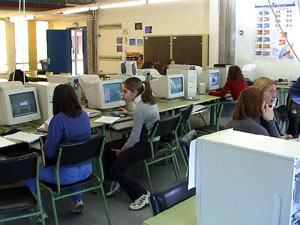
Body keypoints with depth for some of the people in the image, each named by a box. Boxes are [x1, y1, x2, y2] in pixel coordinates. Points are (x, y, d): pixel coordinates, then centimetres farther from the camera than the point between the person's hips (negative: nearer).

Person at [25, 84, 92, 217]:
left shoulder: (58, 119, -21)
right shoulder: (84, 115, -1)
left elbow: (49, 153, -16)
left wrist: (49, 132, 0)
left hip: (68, 174, -6)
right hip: (86, 169, 6)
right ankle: (78, 201, 33)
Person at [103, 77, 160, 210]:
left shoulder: (140, 108, -24)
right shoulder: (147, 100, 4)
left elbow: (135, 137, -21)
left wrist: (121, 151, -7)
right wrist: (129, 113, 35)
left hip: (146, 145, -10)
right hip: (148, 140, 10)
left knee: (117, 168, -17)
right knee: (107, 148, 10)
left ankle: (142, 195, -5)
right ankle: (114, 181, 23)